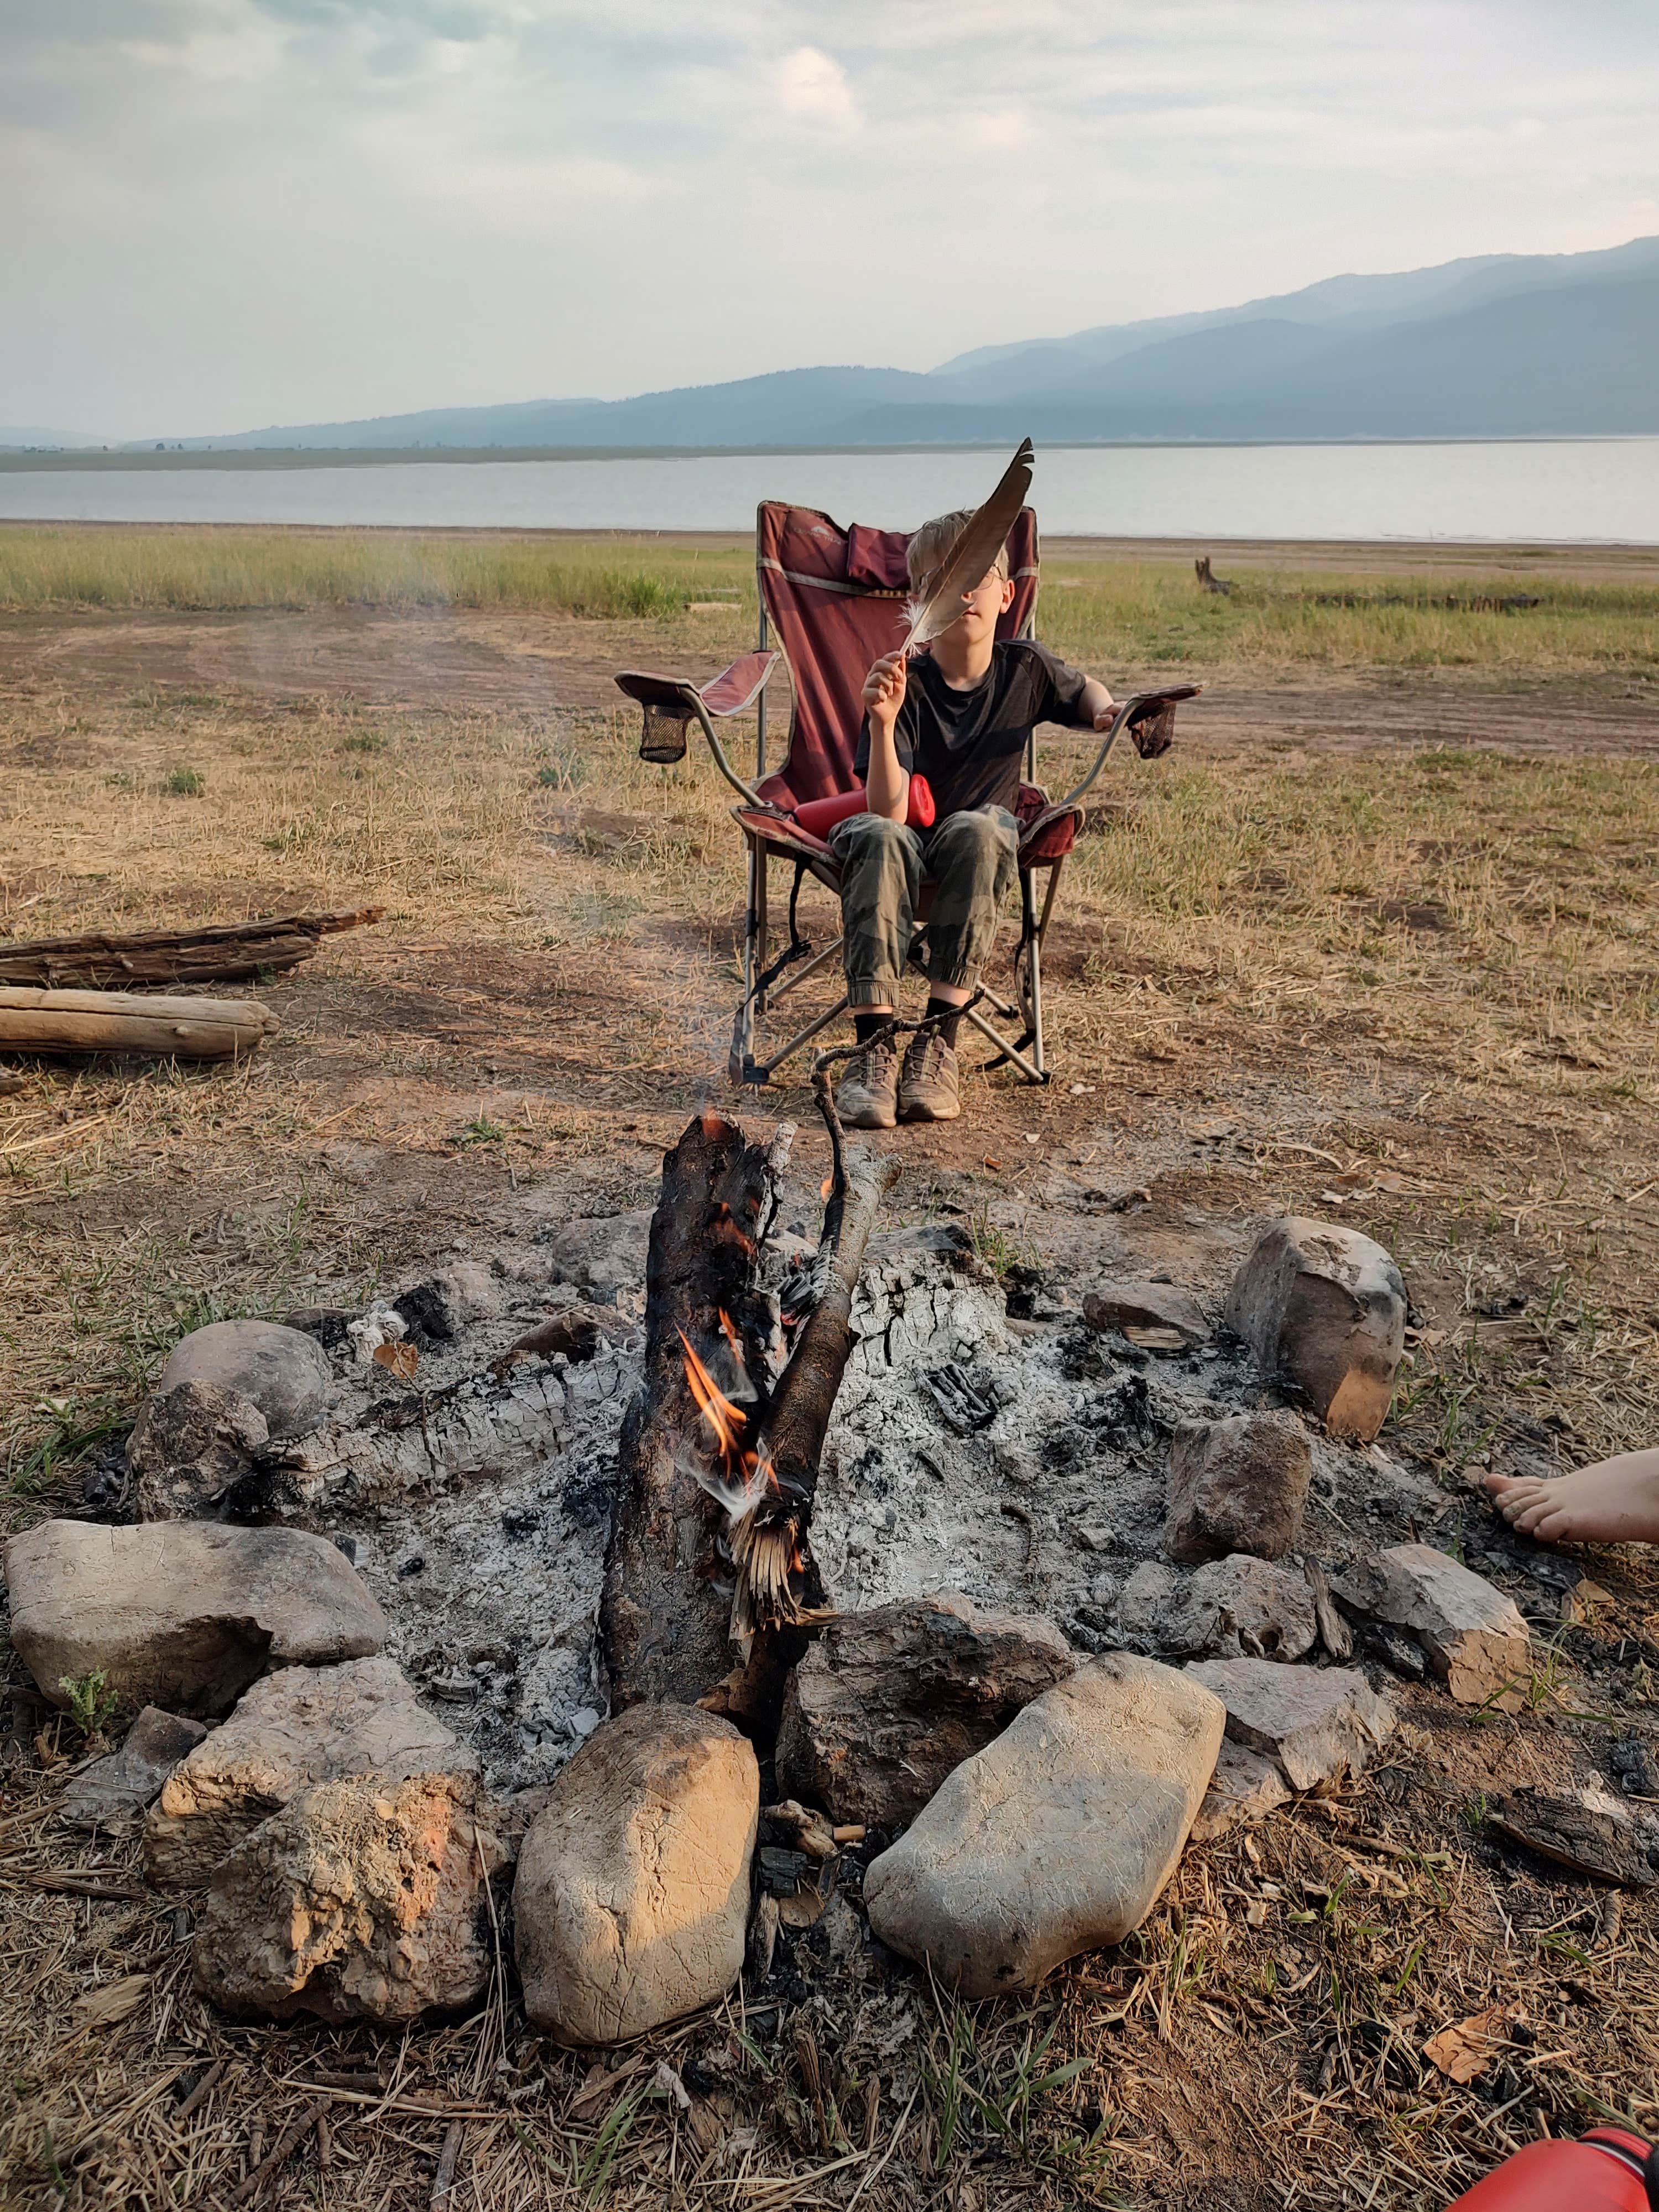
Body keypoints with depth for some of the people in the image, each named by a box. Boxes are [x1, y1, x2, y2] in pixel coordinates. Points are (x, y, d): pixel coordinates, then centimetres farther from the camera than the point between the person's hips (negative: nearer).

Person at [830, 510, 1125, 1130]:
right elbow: (889, 811, -25)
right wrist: (883, 724, -39)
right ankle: (873, 1044, -38)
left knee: (975, 828, -35)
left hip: (981, 845, 2)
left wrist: (1107, 710, -1)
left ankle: (939, 1038, -32)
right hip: (907, 849, -1)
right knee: (879, 839, -37)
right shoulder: (907, 686, -15)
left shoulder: (1026, 668, -4)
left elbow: (1082, 689, 22)